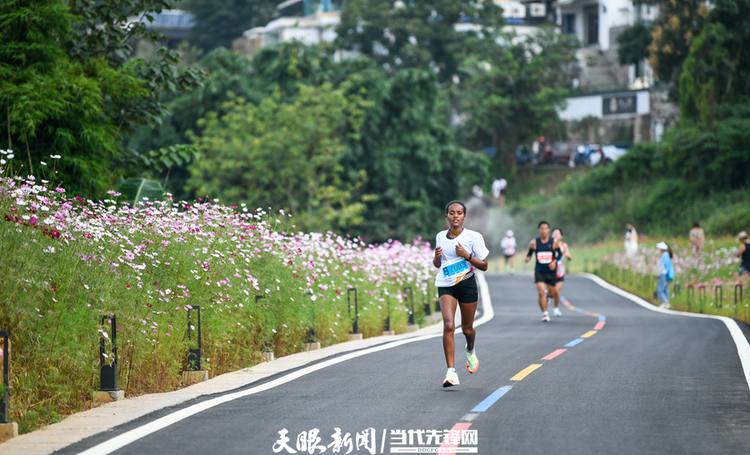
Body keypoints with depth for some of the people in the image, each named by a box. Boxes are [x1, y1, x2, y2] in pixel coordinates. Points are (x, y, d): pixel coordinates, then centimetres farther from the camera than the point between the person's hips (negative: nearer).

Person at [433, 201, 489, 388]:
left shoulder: (473, 237, -4)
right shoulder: (440, 237, 7)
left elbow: (484, 266, -2)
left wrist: (467, 255, -17)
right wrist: (436, 256, -3)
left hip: (467, 284, -1)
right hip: (446, 286, 1)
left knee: (467, 328, 12)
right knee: (448, 325, -18)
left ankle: (470, 351, 50)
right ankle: (451, 372, -21)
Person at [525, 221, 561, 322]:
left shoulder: (554, 242, -4)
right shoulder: (534, 243, -4)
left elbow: (560, 254, 7)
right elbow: (529, 253, 7)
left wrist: (554, 262, -11)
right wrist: (528, 258, -16)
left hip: (551, 271, 1)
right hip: (539, 271, -1)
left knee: (551, 294, 10)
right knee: (541, 293, -15)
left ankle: (547, 296, 47)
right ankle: (544, 313, -4)